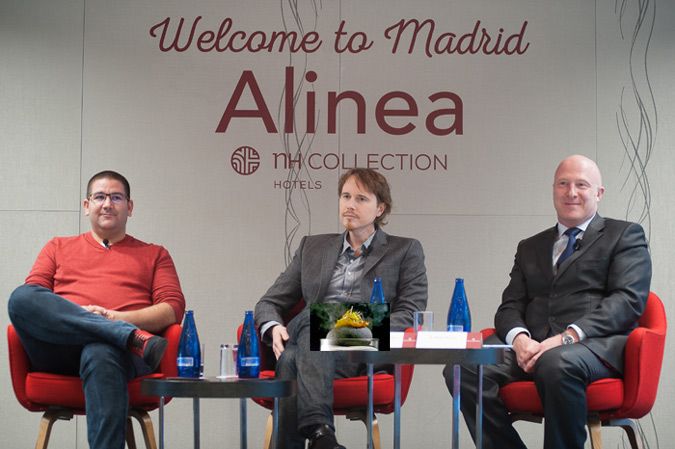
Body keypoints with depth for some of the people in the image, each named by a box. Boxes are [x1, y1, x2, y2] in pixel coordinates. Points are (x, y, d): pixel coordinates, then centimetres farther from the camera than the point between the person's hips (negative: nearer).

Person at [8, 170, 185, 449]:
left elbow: (173, 308, 12)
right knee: (21, 297, -29)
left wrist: (118, 317, -7)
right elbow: (29, 303, 15)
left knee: (101, 355, -41)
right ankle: (134, 337, -34)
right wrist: (78, 313, -6)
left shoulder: (154, 255, 27)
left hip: (117, 348, -2)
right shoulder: (58, 248, 30)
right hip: (59, 350, 2)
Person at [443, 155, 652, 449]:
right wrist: (519, 338, -8)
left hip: (596, 345, -4)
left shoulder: (625, 235, 13)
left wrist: (568, 337, -15)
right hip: (533, 347, 4)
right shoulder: (530, 248, 27)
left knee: (557, 363, -40)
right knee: (462, 369, -24)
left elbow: (629, 300, -2)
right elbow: (510, 306, 18)